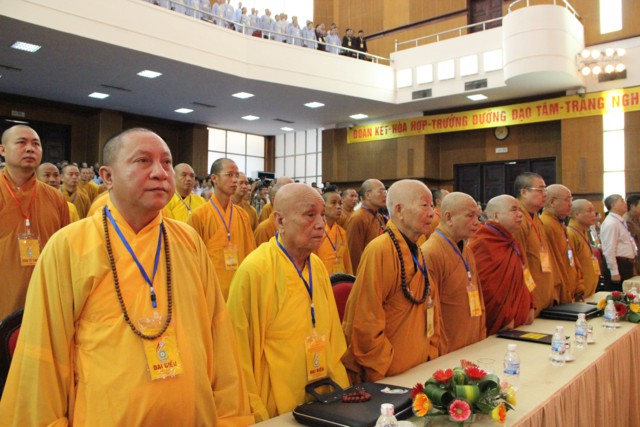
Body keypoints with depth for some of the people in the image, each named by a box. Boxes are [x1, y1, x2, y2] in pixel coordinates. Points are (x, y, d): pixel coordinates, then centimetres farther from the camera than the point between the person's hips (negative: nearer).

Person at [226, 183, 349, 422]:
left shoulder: (318, 266, 1)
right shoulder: (254, 270, -20)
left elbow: (331, 338, 9)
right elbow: (240, 354, -15)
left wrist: (341, 390, 6)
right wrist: (257, 414, -12)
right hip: (275, 411, -6)